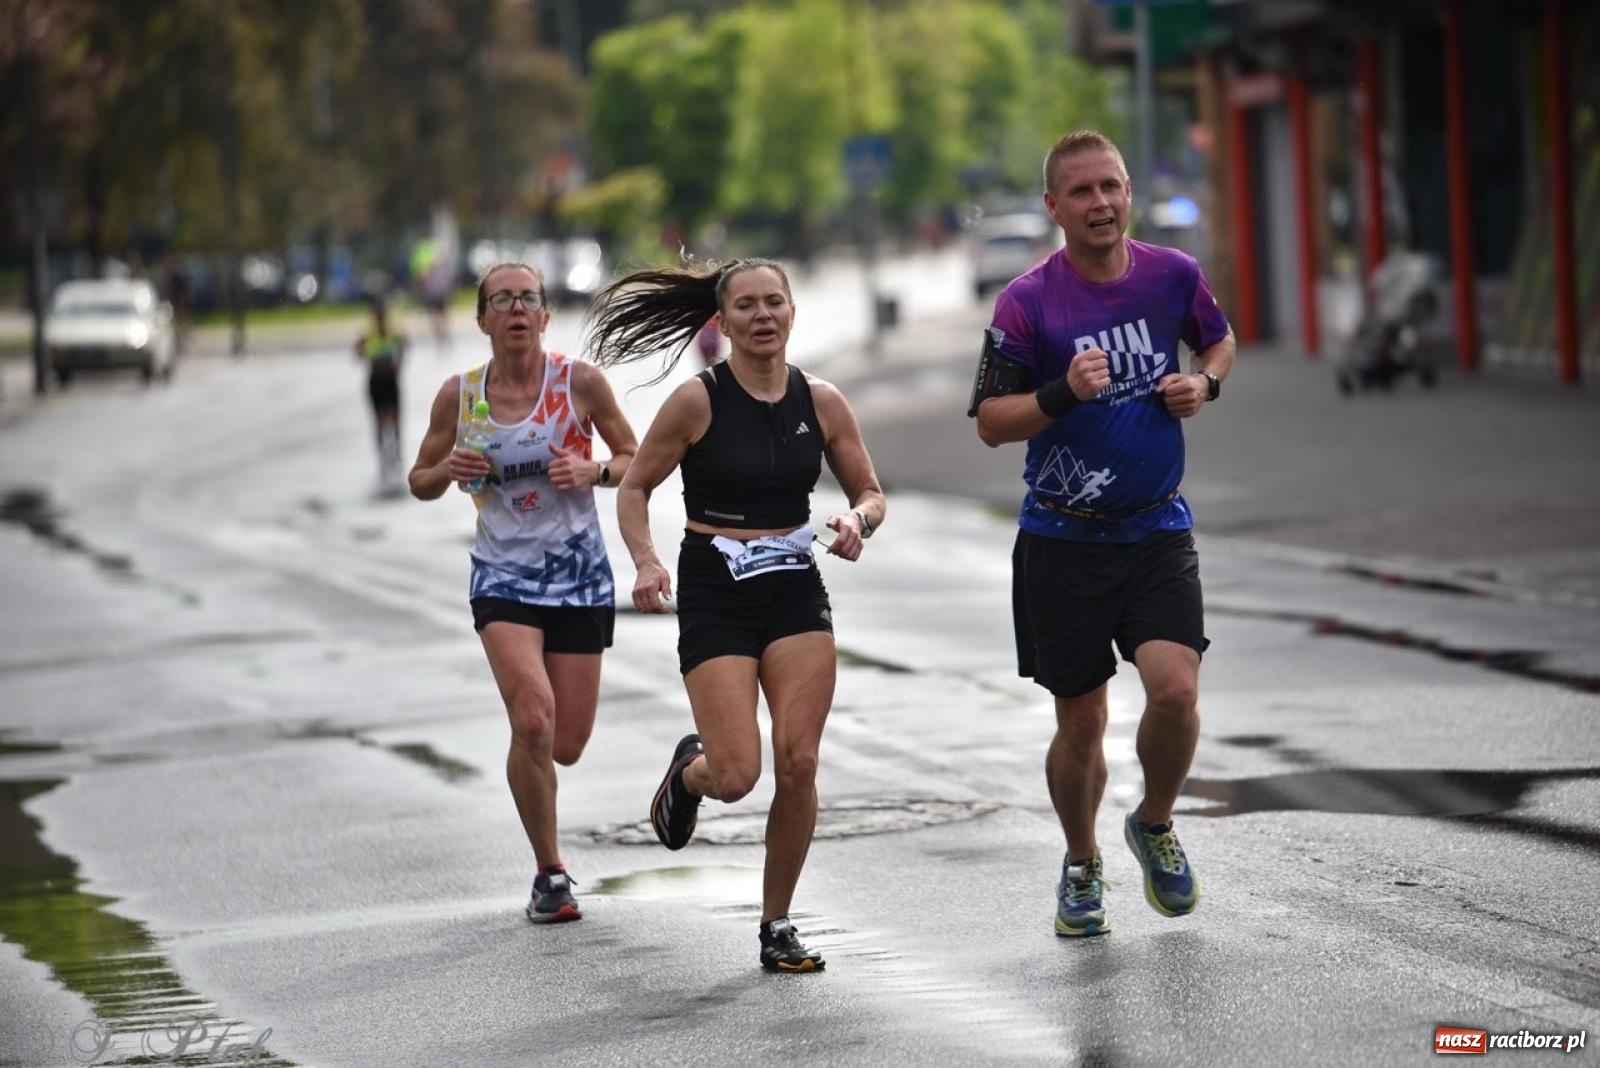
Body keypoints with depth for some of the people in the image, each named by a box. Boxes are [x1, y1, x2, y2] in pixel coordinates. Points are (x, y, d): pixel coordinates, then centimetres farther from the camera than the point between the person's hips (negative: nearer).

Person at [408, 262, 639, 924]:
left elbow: (636, 461, 5)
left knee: (566, 745, 2)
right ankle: (550, 875, -5)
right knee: (533, 722, -21)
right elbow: (420, 483, 9)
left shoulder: (579, 382, -5)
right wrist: (448, 469, -13)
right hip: (503, 575, -1)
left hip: (578, 572, 1)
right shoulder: (459, 394, -2)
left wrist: (593, 472, -16)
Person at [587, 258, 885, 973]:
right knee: (736, 775, -12)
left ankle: (777, 926, 9)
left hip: (796, 593, 3)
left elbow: (869, 492, 12)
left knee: (798, 765, -7)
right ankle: (689, 770, 28)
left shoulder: (821, 402, 2)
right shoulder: (698, 401, -8)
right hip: (714, 597, -3)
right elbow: (634, 487, -1)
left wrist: (857, 522, -12)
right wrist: (646, 562, -17)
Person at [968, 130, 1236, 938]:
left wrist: (1204, 382, -1)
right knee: (1080, 723, 6)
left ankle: (1155, 825, 12)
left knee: (1175, 689, -17)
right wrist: (1064, 393, -23)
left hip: (1157, 530, 1)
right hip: (1063, 540, -1)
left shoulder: (1173, 275, -1)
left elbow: (1219, 340, 20)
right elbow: (990, 422, -7)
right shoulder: (1027, 302, -10)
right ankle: (1081, 867, 31)